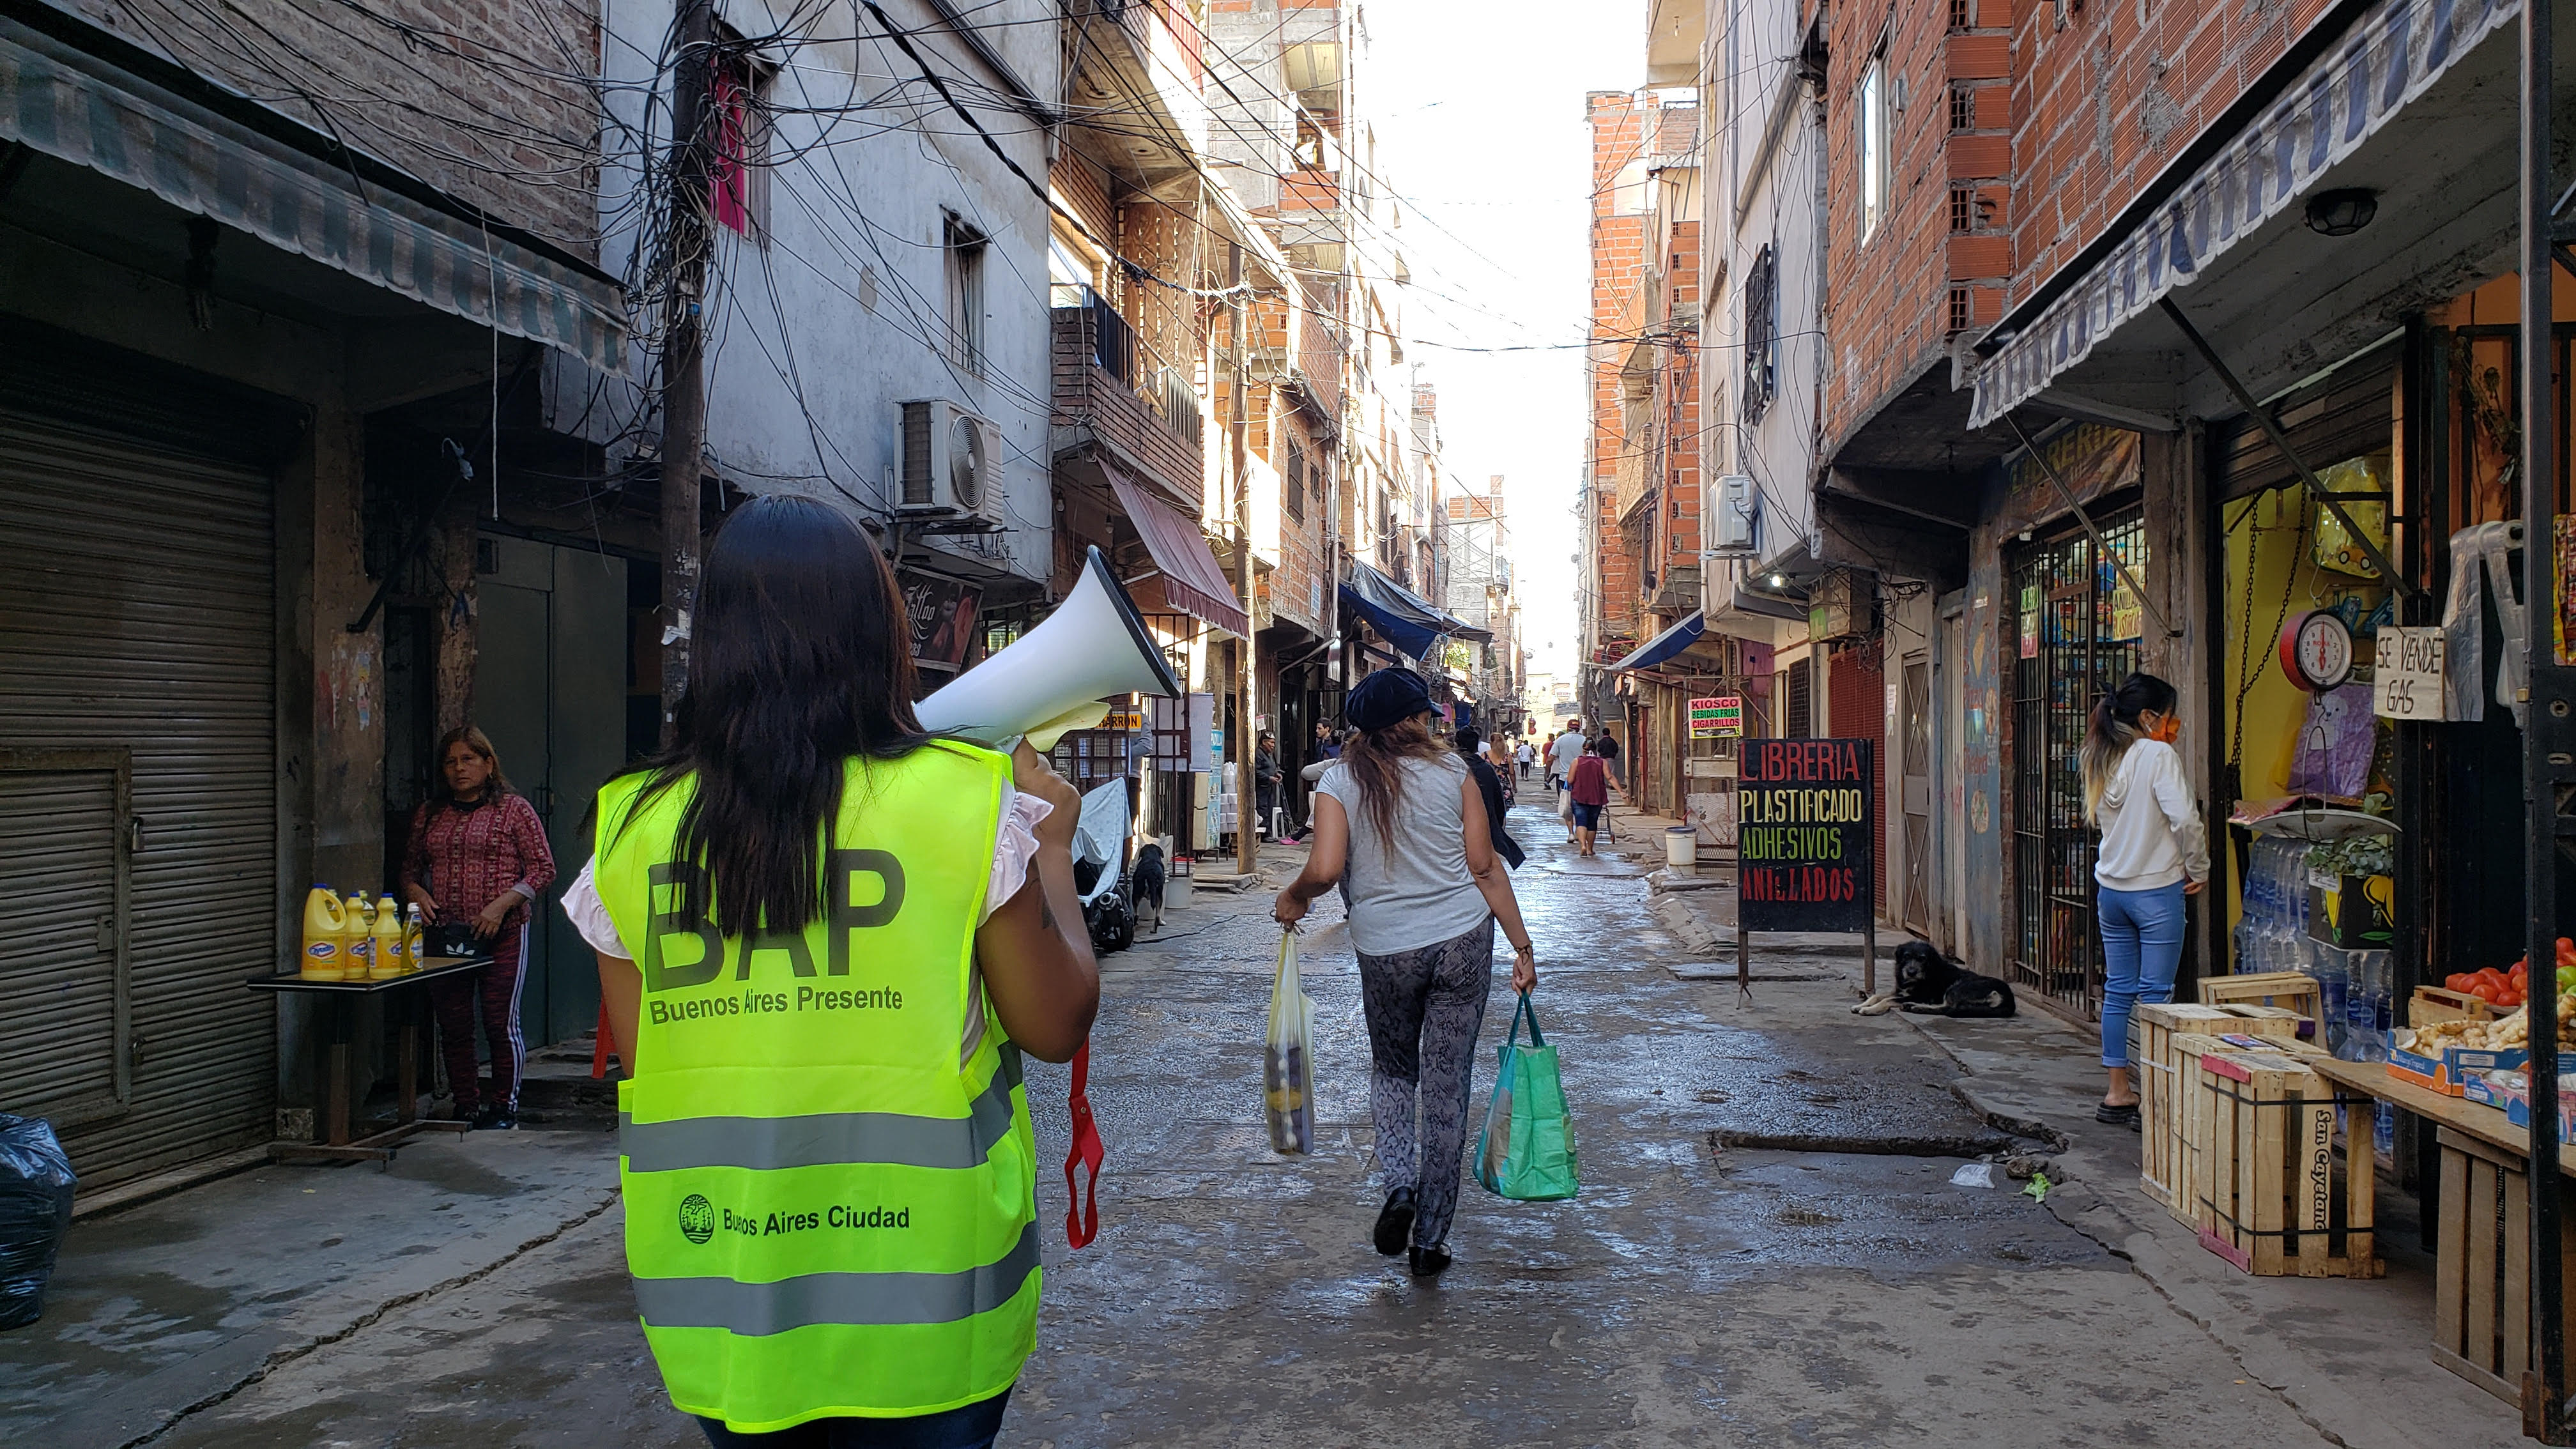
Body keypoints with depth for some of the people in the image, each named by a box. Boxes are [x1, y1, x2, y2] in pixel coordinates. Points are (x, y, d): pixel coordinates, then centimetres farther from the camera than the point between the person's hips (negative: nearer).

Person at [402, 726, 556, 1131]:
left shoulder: (514, 808, 2)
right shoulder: (429, 813, 15)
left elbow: (543, 868, -2)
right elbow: (410, 867, 23)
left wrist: (502, 904, -14)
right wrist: (415, 892, 0)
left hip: (502, 934, -4)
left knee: (501, 1022, -5)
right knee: (453, 1026, 6)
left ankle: (505, 1107, 9)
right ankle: (466, 1107, 18)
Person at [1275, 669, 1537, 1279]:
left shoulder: (1340, 780, -2)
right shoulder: (1452, 771, 0)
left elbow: (1325, 870, -13)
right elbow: (1485, 868, -2)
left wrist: (1292, 897, 8)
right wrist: (1522, 944, 4)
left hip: (1385, 949, 0)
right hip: (1464, 939, 0)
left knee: (1392, 1069, 23)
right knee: (1447, 1083, 8)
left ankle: (1399, 1184, 0)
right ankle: (1430, 1239, 14)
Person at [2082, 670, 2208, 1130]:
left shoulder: (2101, 759, 8)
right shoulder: (2159, 755, -13)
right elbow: (2184, 819, -20)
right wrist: (2199, 869, -7)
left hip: (2110, 889, 7)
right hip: (2155, 889, -7)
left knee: (2118, 990, 11)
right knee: (2155, 995, -1)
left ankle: (2116, 1093, 16)